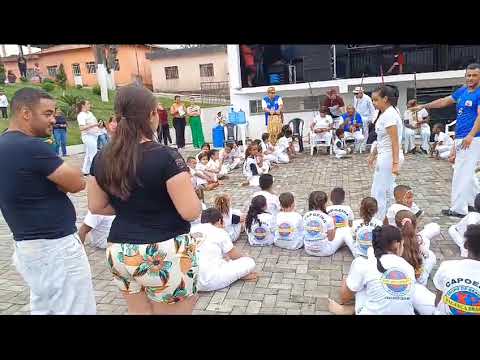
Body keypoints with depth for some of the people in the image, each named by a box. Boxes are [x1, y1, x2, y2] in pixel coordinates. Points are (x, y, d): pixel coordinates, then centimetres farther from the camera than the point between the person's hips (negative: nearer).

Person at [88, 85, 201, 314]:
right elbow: (191, 212, -19)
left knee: (137, 311, 24)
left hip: (120, 253, 6)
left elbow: (96, 207, 8)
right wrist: (184, 193, 1)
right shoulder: (166, 157, -20)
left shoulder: (102, 158, -2)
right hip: (165, 254, -6)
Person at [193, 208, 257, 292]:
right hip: (211, 282, -6)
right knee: (250, 263, -2)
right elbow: (234, 255, 9)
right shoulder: (220, 232, -3)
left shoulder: (192, 230, 12)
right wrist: (245, 258, 31)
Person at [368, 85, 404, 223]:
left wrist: (395, 163, -23)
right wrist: (373, 155, 22)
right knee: (387, 191, 17)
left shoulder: (389, 115, -17)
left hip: (389, 157, -10)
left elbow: (395, 141, -21)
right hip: (385, 156, 10)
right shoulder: (385, 113, 12)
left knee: (378, 193, -3)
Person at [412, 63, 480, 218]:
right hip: (460, 138, 9)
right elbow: (444, 101, 25)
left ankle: (459, 209, -2)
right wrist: (423, 106, 27)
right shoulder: (462, 91, 14)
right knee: (467, 173, 17)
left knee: (461, 173, -8)